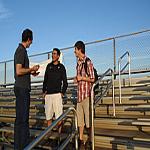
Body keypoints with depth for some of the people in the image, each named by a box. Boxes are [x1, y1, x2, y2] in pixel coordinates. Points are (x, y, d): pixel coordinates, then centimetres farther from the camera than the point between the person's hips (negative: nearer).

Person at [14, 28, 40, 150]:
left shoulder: (22, 51, 17)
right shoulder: (21, 51, -12)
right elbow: (19, 71, -20)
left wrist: (31, 72, 21)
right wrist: (32, 69, -9)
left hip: (24, 88, 10)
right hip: (22, 88, -10)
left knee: (25, 117, 14)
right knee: (21, 118, -5)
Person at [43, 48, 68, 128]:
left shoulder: (61, 67, 4)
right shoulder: (49, 66, 13)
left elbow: (65, 82, 4)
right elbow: (45, 80, 16)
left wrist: (62, 92, -6)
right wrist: (44, 91, 7)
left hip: (57, 94, -4)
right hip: (48, 94, 4)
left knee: (58, 116, -4)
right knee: (48, 115, 7)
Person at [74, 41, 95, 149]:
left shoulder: (88, 62, -10)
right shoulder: (78, 63, 15)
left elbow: (92, 79, -9)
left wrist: (82, 78, -13)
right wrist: (76, 79, 6)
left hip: (87, 93, -7)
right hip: (79, 93, 8)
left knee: (88, 117, 1)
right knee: (80, 118, 11)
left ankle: (90, 140, 15)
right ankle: (81, 139, 21)